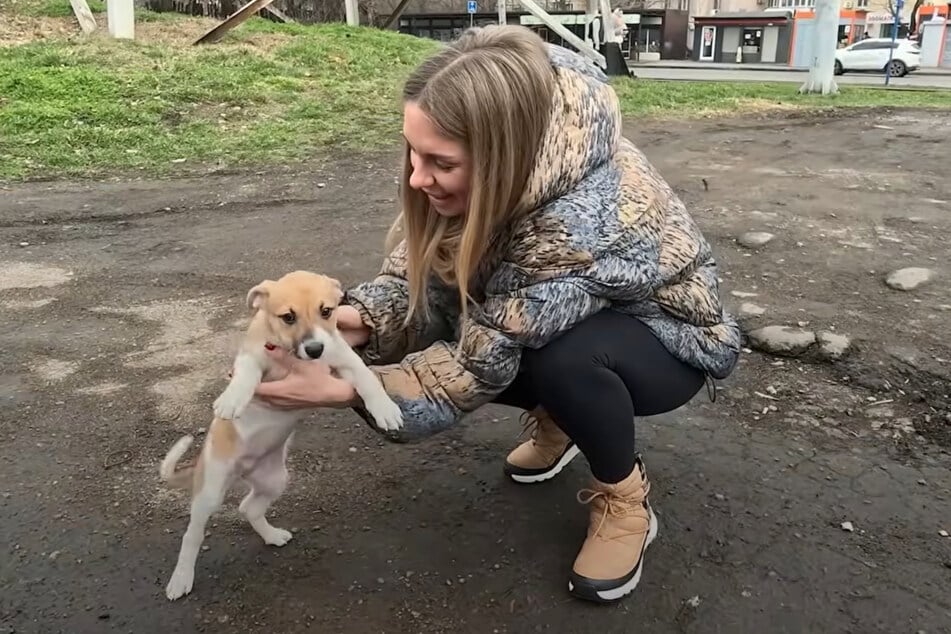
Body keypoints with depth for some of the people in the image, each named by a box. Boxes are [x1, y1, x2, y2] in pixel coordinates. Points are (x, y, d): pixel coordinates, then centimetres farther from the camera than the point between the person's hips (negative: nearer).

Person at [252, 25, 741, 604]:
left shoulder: (582, 218, -40)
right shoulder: (505, 171, -20)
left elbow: (485, 361, -32)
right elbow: (423, 276, -11)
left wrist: (342, 390, -31)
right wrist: (362, 318, -31)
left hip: (668, 338, -6)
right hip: (562, 313, 7)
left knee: (565, 358, -38)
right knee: (421, 336, -12)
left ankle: (625, 498, -7)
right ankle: (562, 417, 15)